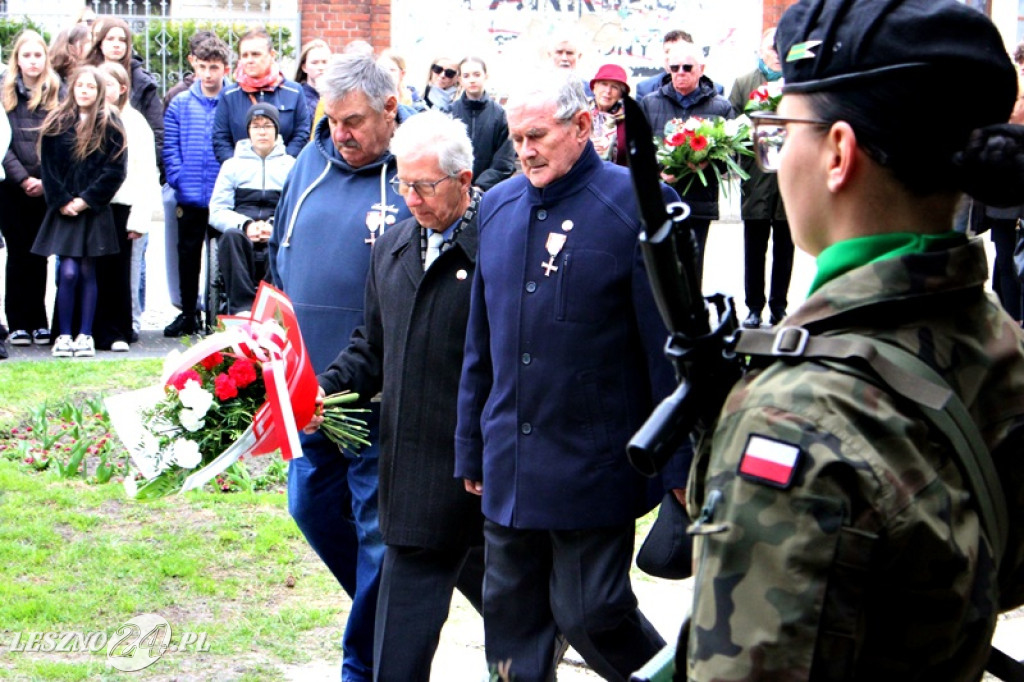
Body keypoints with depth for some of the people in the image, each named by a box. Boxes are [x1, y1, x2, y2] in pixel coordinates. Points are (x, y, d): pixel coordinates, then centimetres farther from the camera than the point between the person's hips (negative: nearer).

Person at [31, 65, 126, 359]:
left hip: (94, 211, 0)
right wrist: (61, 201, -6)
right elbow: (48, 167, 4)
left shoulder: (110, 125, 2)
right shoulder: (56, 124, 5)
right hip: (63, 210, 0)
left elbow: (114, 170, -3)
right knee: (68, 272, -8)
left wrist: (86, 199, -9)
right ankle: (64, 335, -1)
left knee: (87, 272, 3)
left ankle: (85, 335, 7)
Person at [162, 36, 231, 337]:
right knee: (188, 255, 10)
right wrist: (179, 177, -7)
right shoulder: (180, 104, 5)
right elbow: (169, 145, 3)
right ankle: (188, 313, 20)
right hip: (190, 197, 3)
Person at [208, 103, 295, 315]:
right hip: (241, 235, 1)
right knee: (231, 236, -36)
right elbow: (216, 212, 11)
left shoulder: (291, 166, 19)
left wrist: (276, 226, -14)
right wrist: (245, 225, -9)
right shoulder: (233, 165, 22)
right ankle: (241, 309, -42)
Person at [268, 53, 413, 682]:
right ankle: (391, 607, 37)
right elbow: (281, 260, 18)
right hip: (307, 380, 7)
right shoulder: (312, 163, 7)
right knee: (312, 503, 16)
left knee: (375, 524, 2)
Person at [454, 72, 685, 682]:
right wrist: (471, 448, 16)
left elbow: (671, 347, -8)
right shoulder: (498, 207, 8)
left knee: (590, 614, -1)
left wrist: (682, 467, -8)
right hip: (509, 469, 6)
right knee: (511, 617, 12)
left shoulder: (638, 207, -9)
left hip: (594, 467, -6)